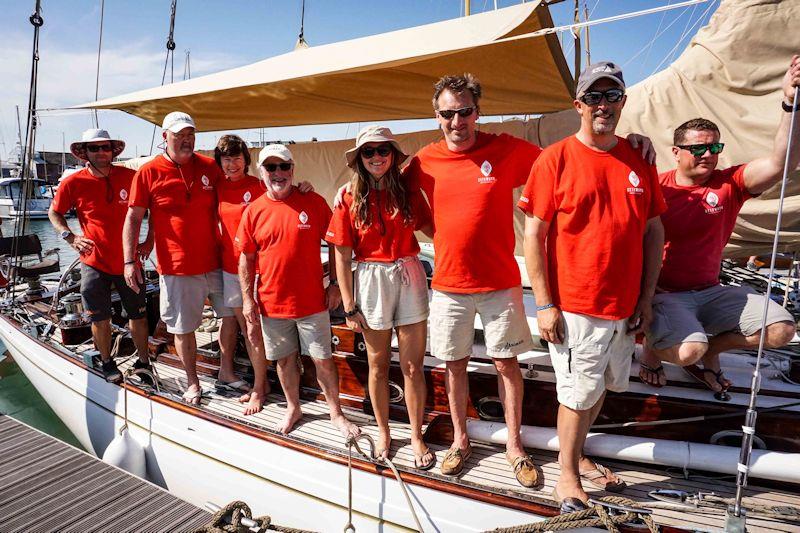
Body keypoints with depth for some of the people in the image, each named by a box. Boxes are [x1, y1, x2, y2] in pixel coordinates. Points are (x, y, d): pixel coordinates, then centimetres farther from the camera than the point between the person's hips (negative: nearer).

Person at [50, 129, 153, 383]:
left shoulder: (129, 177, -4)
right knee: (100, 318, 7)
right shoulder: (73, 183, -5)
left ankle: (143, 362, 25)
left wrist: (150, 240, 3)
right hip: (94, 263, 0)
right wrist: (70, 236, -7)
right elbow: (54, 213, 10)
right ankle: (107, 362, 28)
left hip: (129, 261, 1)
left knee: (138, 315, 9)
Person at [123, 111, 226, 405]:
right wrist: (130, 261, -7)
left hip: (216, 262, 3)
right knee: (182, 328, 7)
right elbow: (133, 218, -2)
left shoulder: (210, 167, 3)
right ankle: (192, 382, 26)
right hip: (176, 268, -2)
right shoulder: (148, 172, -3)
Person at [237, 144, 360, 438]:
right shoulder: (253, 211, -1)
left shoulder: (314, 202, -5)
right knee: (285, 359, 16)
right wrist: (248, 300, 1)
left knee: (322, 359, 7)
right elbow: (246, 259, 4)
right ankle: (293, 408, 38)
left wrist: (334, 284, -2)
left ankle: (336, 413, 26)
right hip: (272, 303, 2)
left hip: (312, 301, -2)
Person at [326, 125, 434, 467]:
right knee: (378, 365, 13)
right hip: (371, 281, -1)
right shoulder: (350, 200, -4)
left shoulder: (408, 193, 1)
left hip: (409, 277, 1)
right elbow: (342, 257, -3)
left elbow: (433, 230, 10)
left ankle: (416, 437, 23)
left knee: (413, 366, 5)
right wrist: (349, 306, -4)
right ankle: (383, 432, 33)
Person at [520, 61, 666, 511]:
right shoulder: (556, 158, -7)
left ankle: (578, 455, 41)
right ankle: (568, 476, 27)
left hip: (625, 307, 5)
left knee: (601, 387, 18)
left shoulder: (640, 160, 6)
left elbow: (654, 231, 10)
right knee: (579, 394, 5)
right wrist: (545, 304, -13)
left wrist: (646, 299, 6)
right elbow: (533, 234, -9)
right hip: (574, 307, -5)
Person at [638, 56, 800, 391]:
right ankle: (652, 347, 10)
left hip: (710, 291, 5)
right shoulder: (657, 186, -9)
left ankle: (710, 350, 20)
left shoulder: (730, 184, -2)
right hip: (664, 293, -5)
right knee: (688, 351, -28)